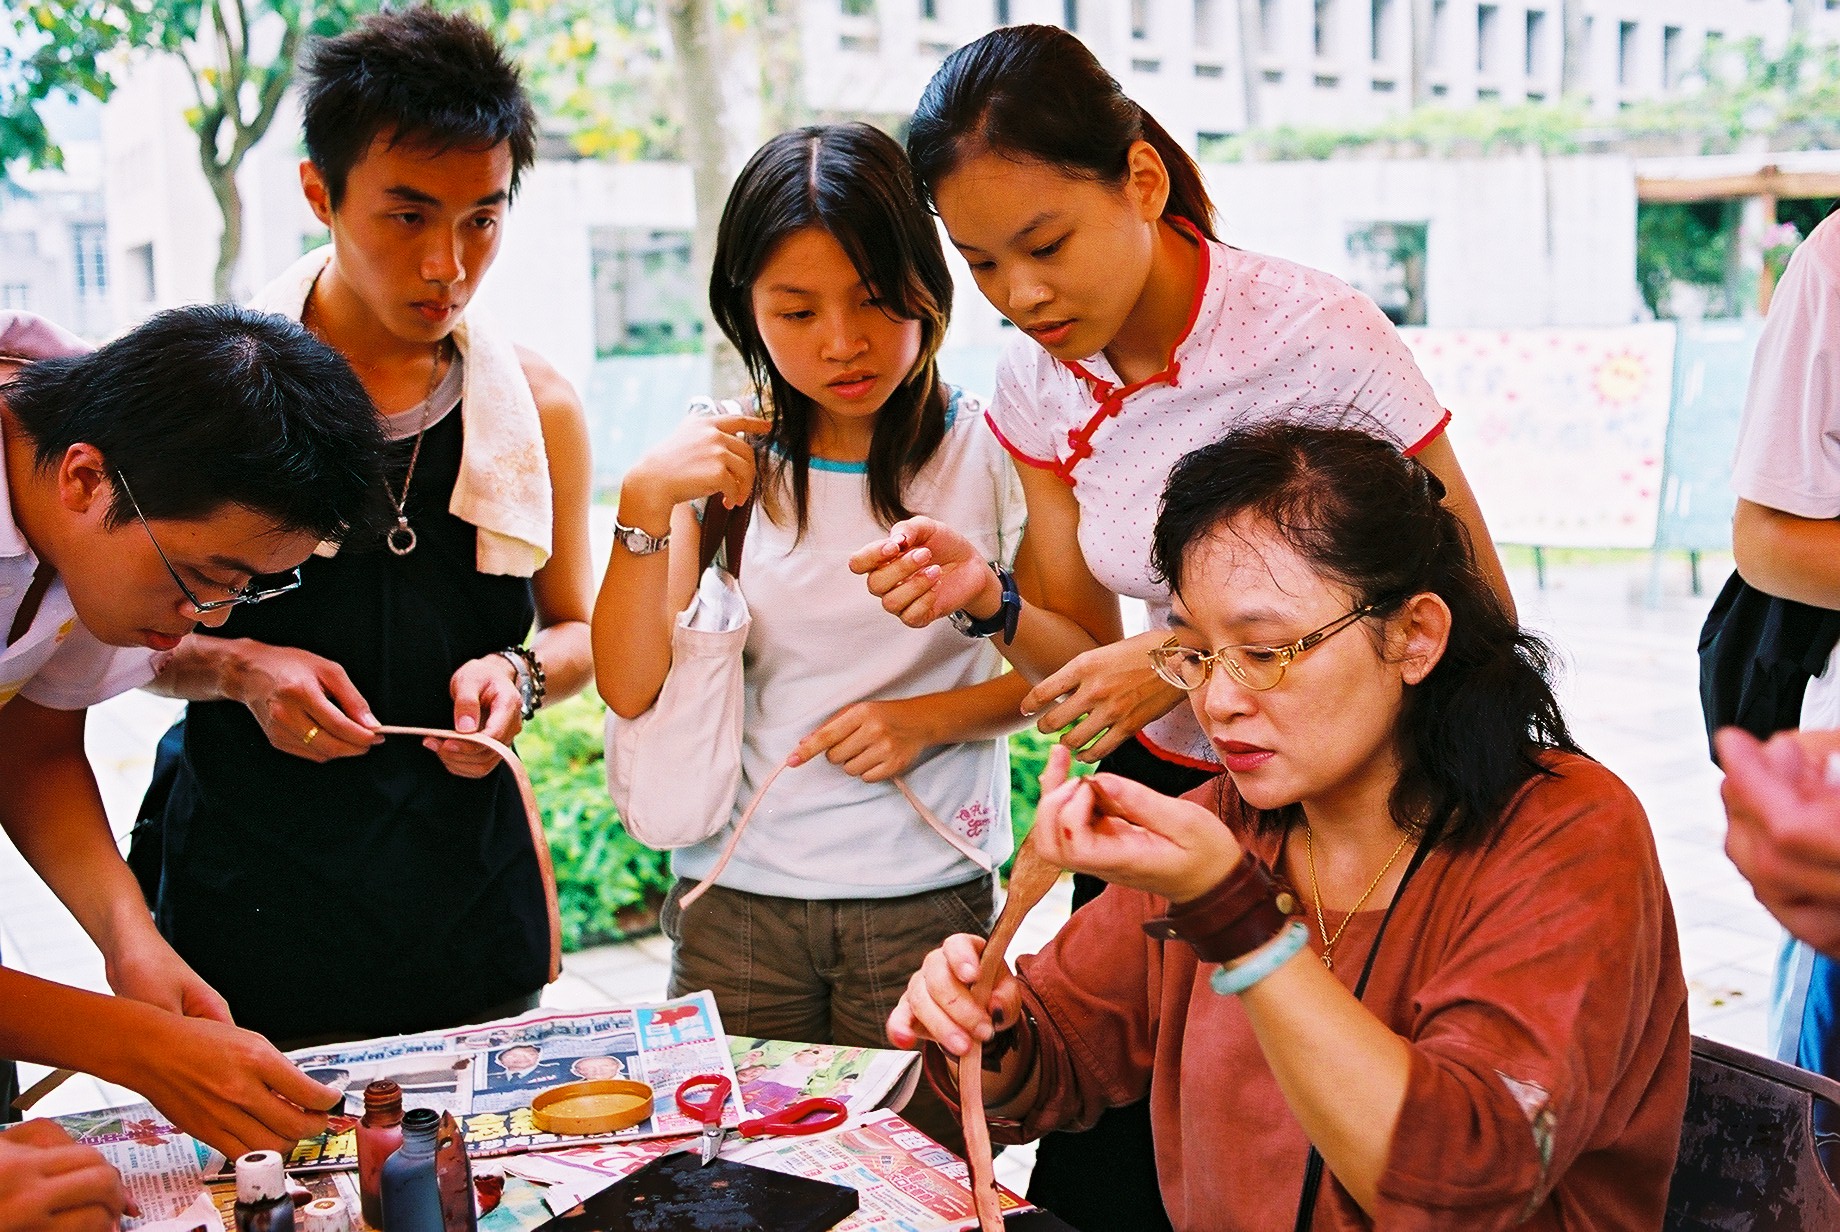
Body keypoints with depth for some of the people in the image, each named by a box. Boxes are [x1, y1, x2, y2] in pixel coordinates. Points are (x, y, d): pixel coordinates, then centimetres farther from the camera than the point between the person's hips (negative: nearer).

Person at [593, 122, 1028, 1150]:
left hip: (924, 901, -1)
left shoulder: (991, 451, -5)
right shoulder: (729, 461, 1)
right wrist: (648, 503, -16)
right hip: (736, 897, 2)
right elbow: (630, 687, -5)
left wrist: (930, 719, -13)